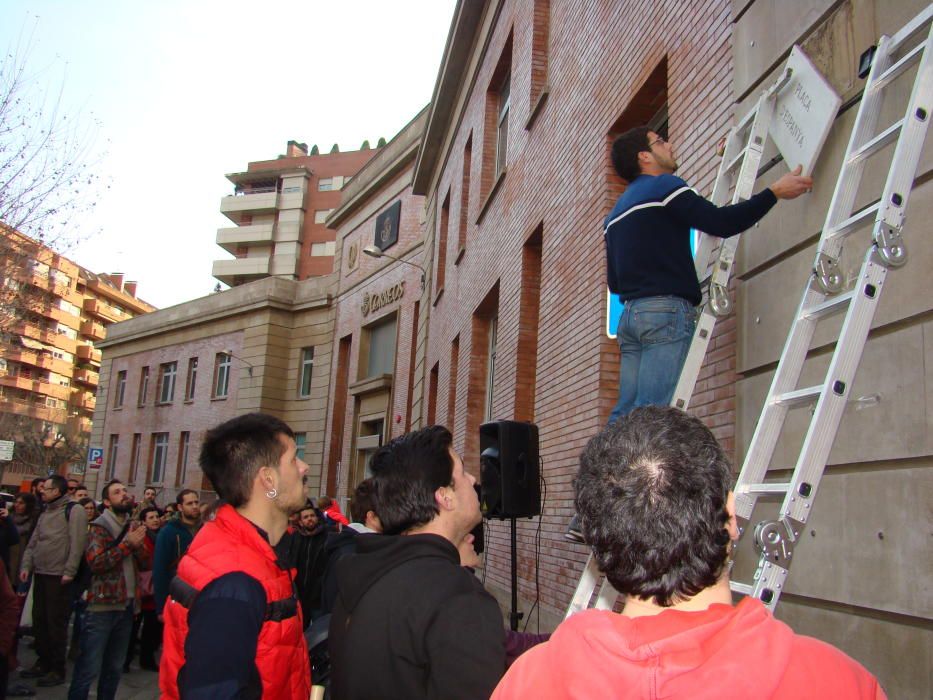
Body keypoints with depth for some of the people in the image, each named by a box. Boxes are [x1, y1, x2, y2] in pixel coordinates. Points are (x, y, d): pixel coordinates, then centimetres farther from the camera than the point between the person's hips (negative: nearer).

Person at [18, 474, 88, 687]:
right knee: (39, 621, 14)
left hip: (59, 577, -8)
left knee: (56, 623, -2)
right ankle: (43, 662, 27)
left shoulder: (74, 511, -9)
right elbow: (33, 543, 18)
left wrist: (69, 572, -20)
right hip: (40, 574, 8)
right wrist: (26, 566, 5)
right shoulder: (44, 514, 16)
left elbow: (77, 543, -16)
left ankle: (58, 670, 8)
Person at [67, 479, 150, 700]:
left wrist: (139, 544, -11)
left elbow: (145, 564, 6)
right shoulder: (99, 527, -5)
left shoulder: (133, 526, 13)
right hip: (102, 606, -6)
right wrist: (127, 544, -19)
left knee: (115, 668, 15)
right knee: (89, 669, -3)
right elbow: (96, 562, -21)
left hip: (127, 606, 6)